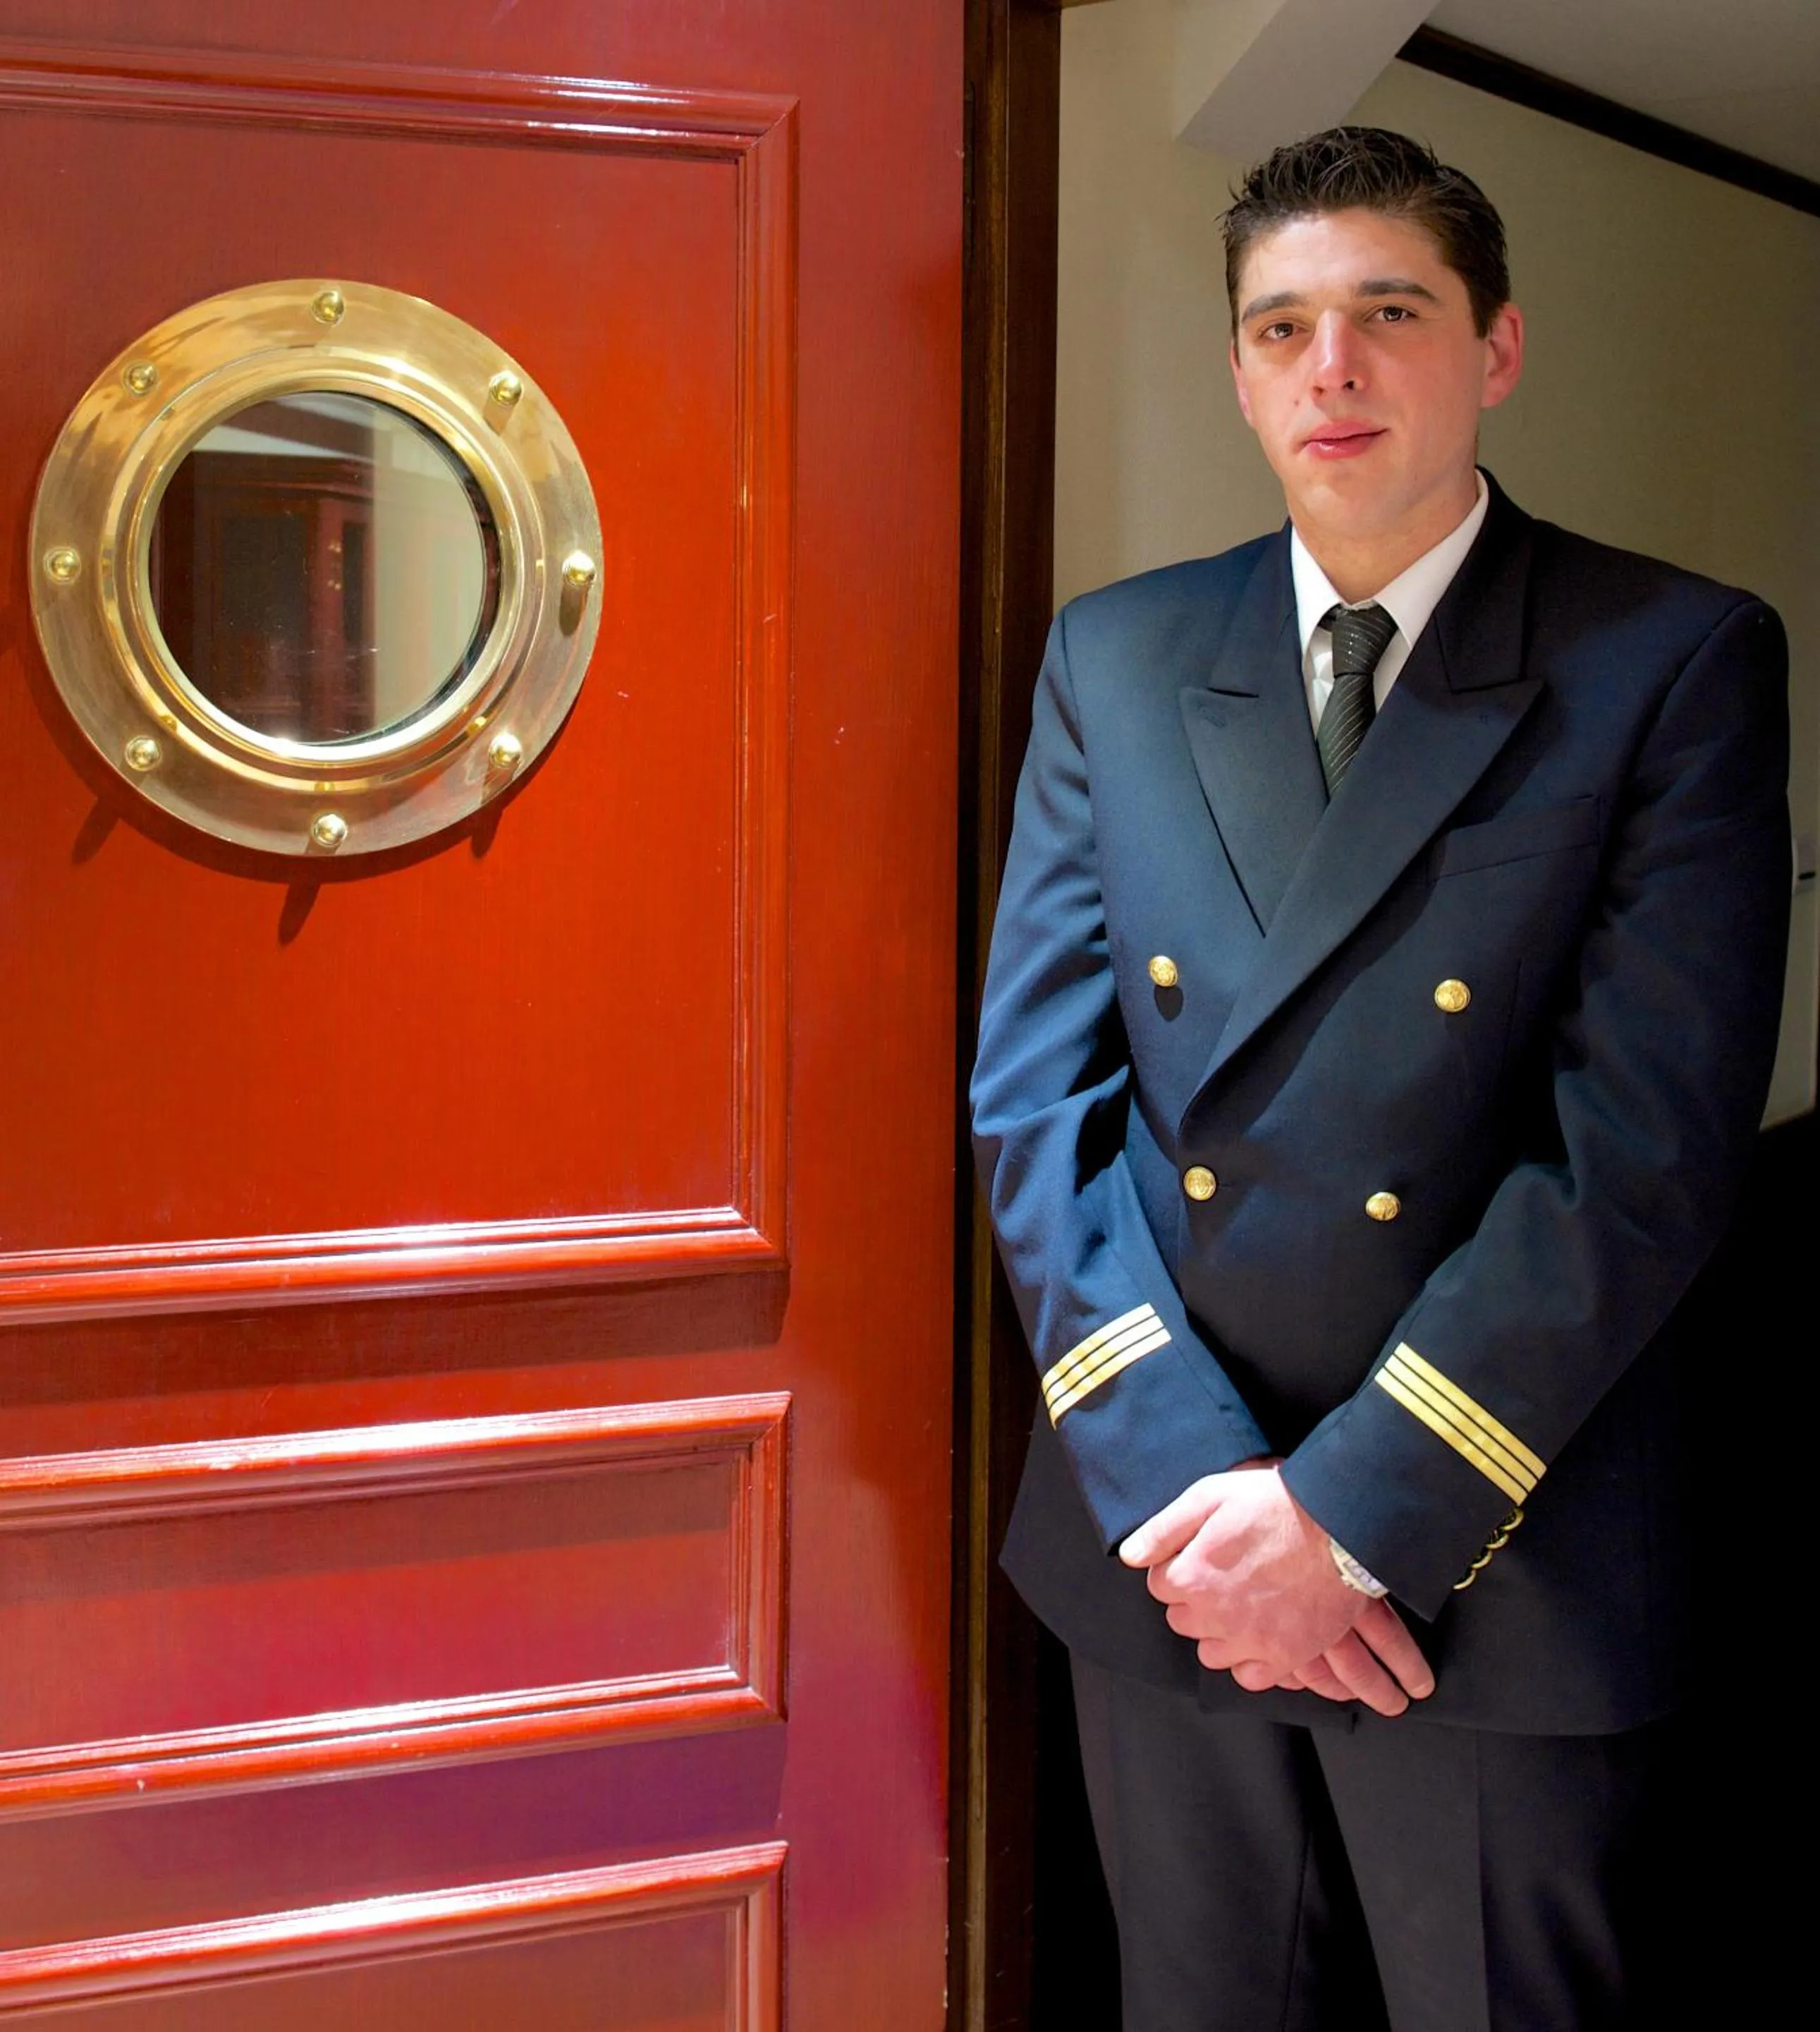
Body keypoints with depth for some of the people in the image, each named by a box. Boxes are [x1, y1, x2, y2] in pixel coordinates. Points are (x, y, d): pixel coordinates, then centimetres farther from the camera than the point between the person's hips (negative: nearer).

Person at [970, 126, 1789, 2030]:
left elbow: (1648, 1142, -13)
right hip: (1159, 1530, 3)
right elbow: (1032, 1090, 0)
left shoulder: (1676, 662, -5)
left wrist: (1353, 1508, -17)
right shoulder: (1114, 658, 6)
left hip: (1500, 1565, -3)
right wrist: (1178, 1482, -11)